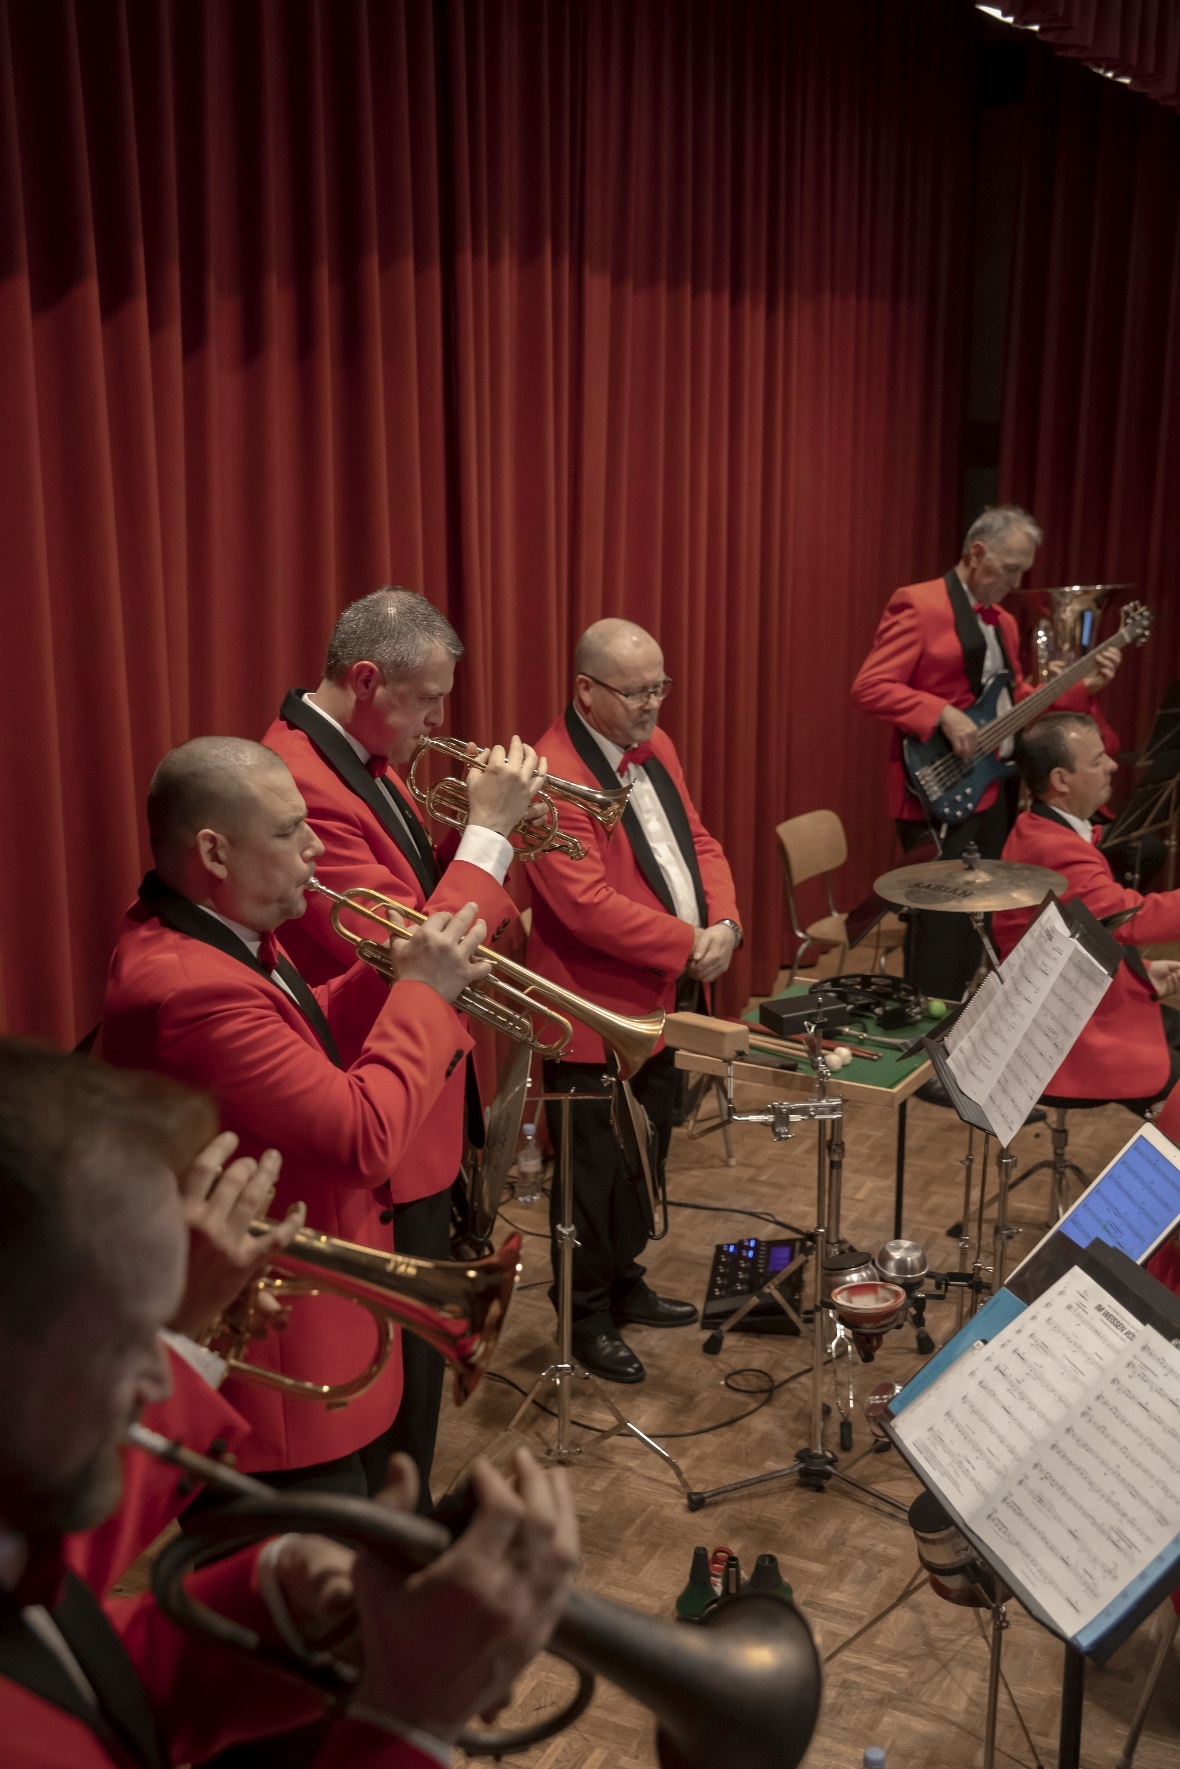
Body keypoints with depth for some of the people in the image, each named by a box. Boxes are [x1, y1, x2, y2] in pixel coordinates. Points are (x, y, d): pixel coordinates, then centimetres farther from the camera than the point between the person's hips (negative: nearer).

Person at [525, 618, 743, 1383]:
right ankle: (588, 1317, 25)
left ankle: (626, 1284, 41)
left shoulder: (657, 748, 7)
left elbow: (697, 840, 9)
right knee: (595, 1172, 7)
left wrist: (724, 922, -9)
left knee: (646, 1156, 22)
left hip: (664, 1001, 9)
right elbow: (587, 903, -27)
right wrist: (688, 946, -23)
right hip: (597, 1015, -9)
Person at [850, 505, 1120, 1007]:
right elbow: (868, 688, -17)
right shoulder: (917, 605, -10)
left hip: (995, 791, 9)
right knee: (942, 923, -7)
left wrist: (1082, 688, 8)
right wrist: (944, 715, -24)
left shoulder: (1004, 622, 17)